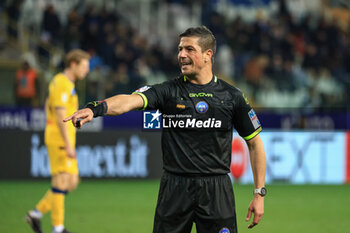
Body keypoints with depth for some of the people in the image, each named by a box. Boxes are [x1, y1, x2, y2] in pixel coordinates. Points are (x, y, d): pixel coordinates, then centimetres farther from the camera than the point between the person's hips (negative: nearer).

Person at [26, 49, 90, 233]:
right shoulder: (63, 84, -14)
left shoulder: (58, 81, 17)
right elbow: (61, 116, -20)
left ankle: (36, 213, 13)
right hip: (60, 140, -10)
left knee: (72, 182, 9)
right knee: (62, 181, -8)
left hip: (65, 140, 10)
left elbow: (47, 106, 26)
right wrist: (69, 145, -23)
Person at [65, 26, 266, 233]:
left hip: (216, 191, 0)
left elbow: (255, 143, 9)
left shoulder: (232, 96, 3)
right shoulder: (168, 91, 1)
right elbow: (131, 100, -18)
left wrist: (259, 193, 4)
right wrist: (96, 109, -39)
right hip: (174, 190, 1)